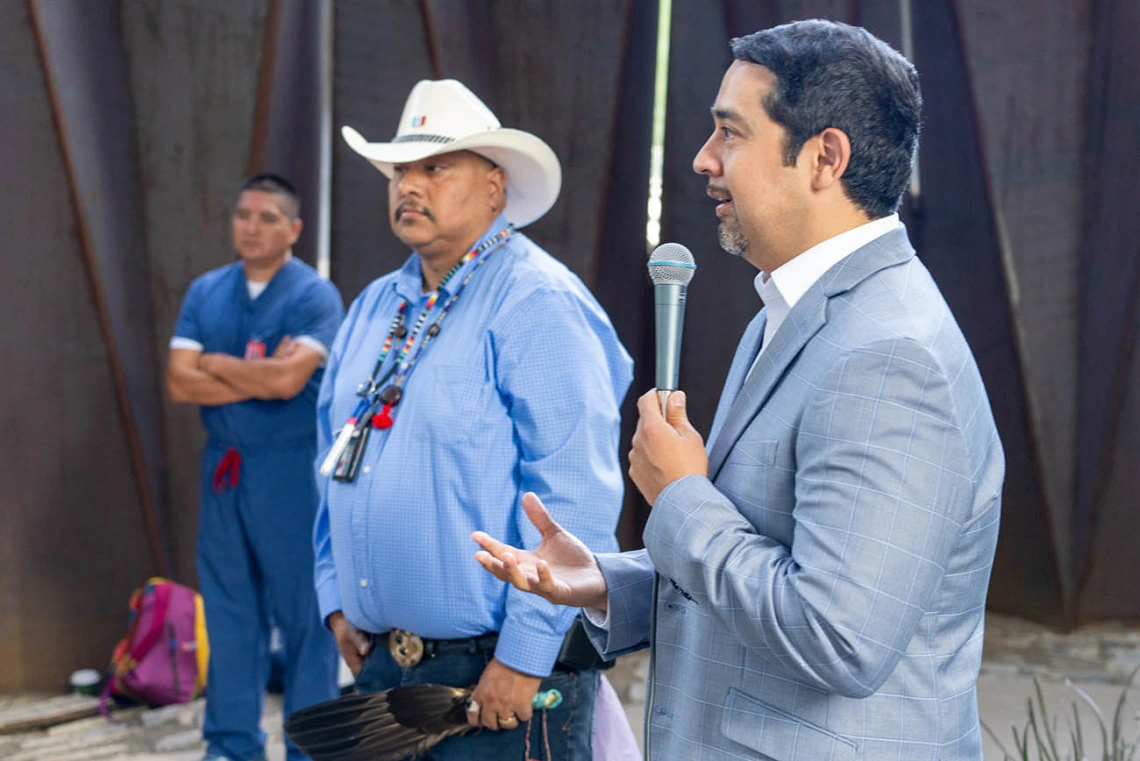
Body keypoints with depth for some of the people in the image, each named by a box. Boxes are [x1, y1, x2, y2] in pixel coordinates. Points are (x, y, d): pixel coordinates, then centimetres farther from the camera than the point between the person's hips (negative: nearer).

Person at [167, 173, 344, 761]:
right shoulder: (205, 292, 7)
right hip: (223, 466, 5)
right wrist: (260, 375, -12)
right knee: (228, 606, 11)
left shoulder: (315, 295, -8)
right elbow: (179, 383, -2)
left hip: (293, 469, -5)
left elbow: (288, 379, -21)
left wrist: (215, 362, -6)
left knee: (304, 609, 2)